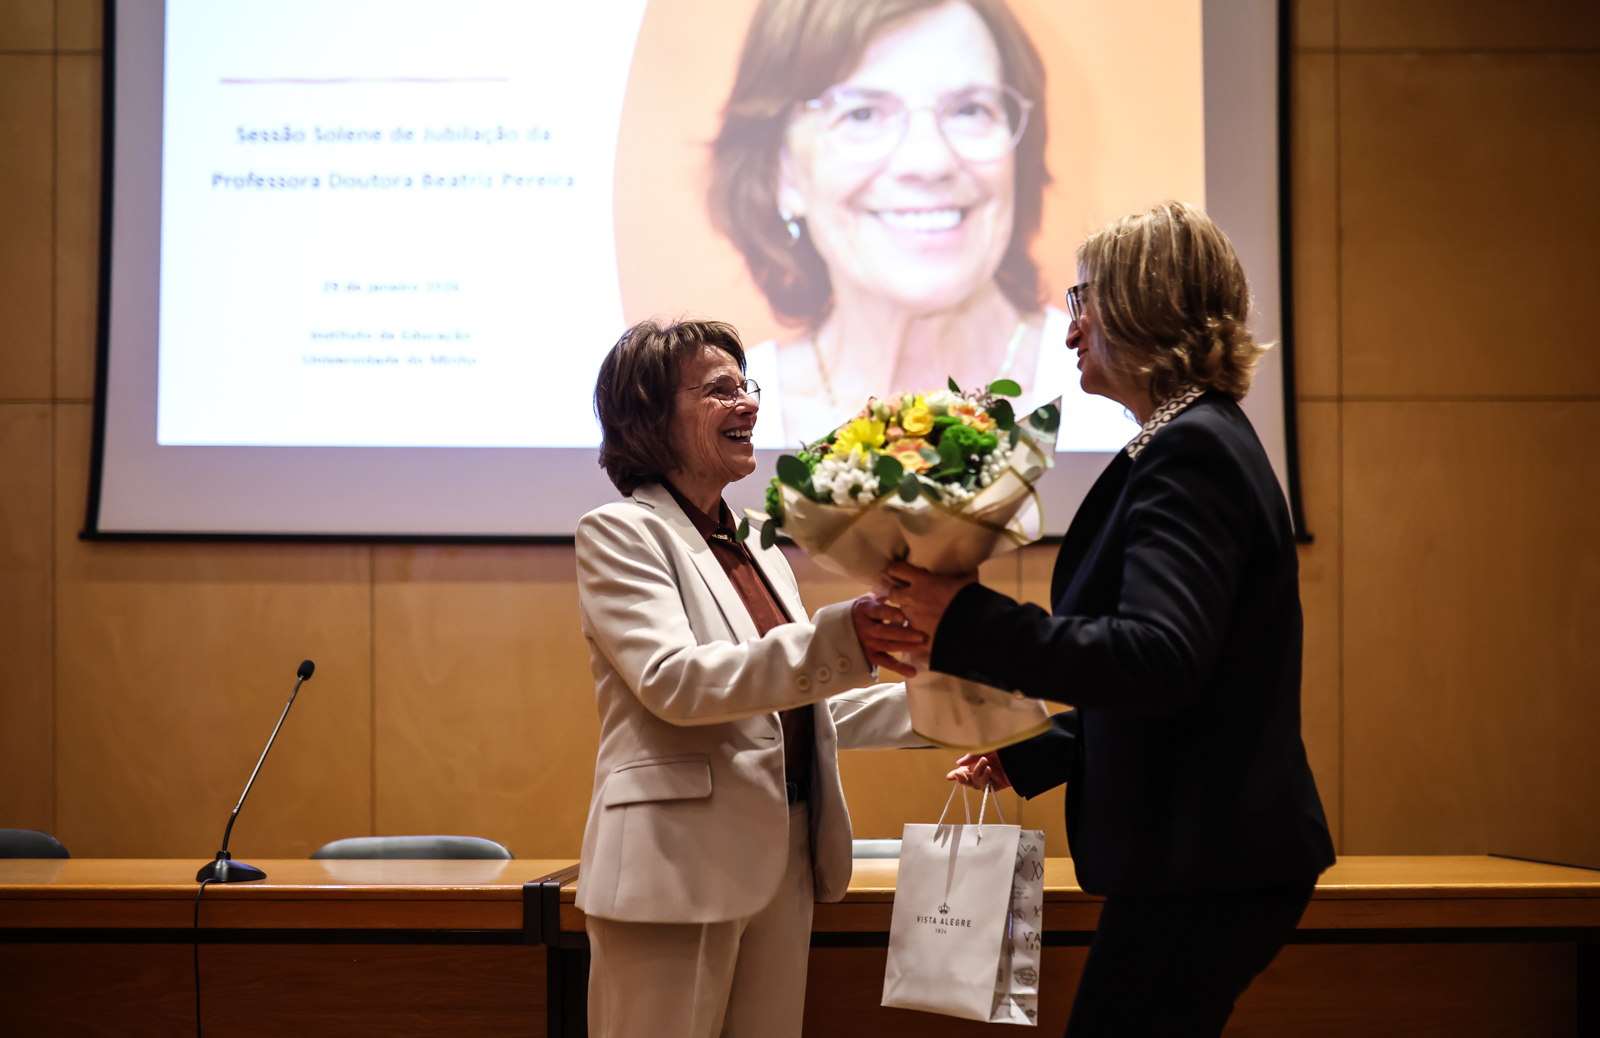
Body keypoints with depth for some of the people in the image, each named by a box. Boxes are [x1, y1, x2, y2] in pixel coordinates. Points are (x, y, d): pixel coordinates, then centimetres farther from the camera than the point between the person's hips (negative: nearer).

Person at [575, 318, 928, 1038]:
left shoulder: (757, 548, 19)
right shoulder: (619, 532, -5)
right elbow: (673, 682, -20)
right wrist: (837, 640, -31)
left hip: (781, 866, 7)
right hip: (678, 871, -7)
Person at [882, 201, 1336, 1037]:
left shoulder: (1192, 451, -16)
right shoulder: (1193, 441, 16)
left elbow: (1158, 661, -29)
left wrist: (967, 621, -27)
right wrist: (1028, 756, 20)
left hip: (1208, 867, -10)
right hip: (1194, 857, 10)